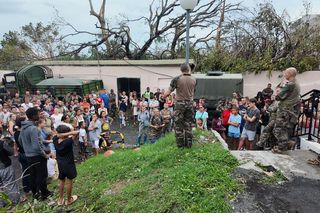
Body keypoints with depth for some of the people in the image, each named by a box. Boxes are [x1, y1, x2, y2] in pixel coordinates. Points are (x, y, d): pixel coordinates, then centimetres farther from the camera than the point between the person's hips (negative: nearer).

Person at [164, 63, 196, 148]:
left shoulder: (177, 79, -11)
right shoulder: (194, 79, 0)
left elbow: (168, 92, -10)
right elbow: (193, 92, 8)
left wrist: (163, 96, 8)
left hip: (180, 103, -3)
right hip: (190, 103, 3)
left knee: (178, 124, 8)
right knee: (188, 124, 12)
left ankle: (180, 144, 13)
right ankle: (188, 144, 18)